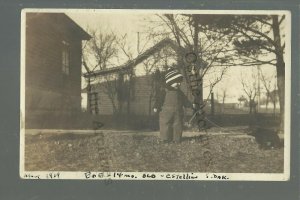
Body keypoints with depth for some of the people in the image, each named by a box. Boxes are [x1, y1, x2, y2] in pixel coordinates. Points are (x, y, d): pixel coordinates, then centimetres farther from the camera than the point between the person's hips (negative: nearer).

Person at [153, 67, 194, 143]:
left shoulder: (179, 92, 13)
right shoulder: (164, 91, -6)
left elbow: (184, 100, 21)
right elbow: (159, 99, -10)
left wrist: (190, 105, 20)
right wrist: (156, 107, -19)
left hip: (178, 113, 5)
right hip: (166, 111, -5)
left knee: (178, 125, 6)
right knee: (166, 125, -4)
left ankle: (177, 139, 13)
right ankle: (165, 138, 2)